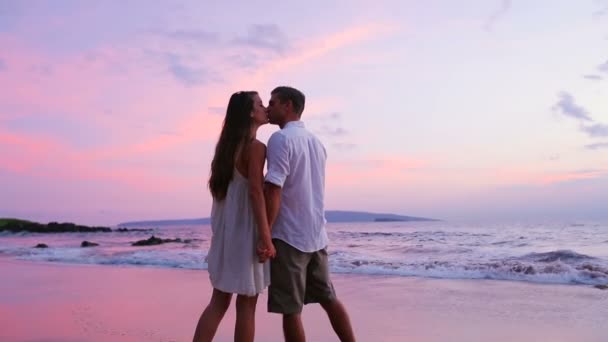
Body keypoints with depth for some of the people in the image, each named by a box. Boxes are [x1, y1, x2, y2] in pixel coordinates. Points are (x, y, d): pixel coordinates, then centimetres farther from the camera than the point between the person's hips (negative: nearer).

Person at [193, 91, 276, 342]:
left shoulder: (228, 145, 14)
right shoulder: (255, 147, -12)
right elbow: (255, 192, -20)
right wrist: (266, 237, -20)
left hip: (227, 229, 8)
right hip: (245, 230, -8)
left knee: (219, 301, 12)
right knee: (246, 304, 3)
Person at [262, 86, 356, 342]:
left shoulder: (280, 139, -11)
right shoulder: (316, 142, 14)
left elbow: (274, 191, -19)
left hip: (289, 236, -8)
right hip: (316, 235, 8)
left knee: (291, 310, 1)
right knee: (328, 298, 19)